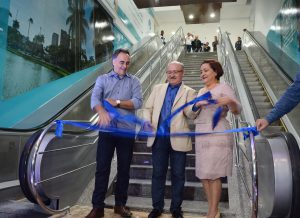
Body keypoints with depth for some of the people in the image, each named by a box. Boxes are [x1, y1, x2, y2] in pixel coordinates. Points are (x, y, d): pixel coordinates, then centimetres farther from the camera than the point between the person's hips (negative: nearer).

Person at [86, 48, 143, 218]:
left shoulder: (134, 81, 8)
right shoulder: (102, 79, 8)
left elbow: (138, 102, -6)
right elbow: (94, 98, -9)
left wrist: (117, 103, -11)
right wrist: (102, 111, -30)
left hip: (127, 131, 1)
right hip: (107, 130, 0)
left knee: (124, 169, 8)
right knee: (102, 168, 2)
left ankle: (120, 204, 24)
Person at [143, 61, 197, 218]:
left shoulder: (189, 92, 4)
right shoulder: (158, 89, 13)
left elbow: (191, 114, -10)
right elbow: (148, 108, 12)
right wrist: (147, 121, -8)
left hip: (178, 139, -2)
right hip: (159, 137, 2)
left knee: (178, 175, 8)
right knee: (158, 173, 10)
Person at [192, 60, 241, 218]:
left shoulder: (223, 88, -3)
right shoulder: (202, 91, 18)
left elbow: (237, 111, -13)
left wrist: (230, 101, -34)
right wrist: (196, 105, -3)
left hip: (217, 134, -7)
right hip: (201, 135, 7)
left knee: (213, 174, -5)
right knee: (203, 174, 8)